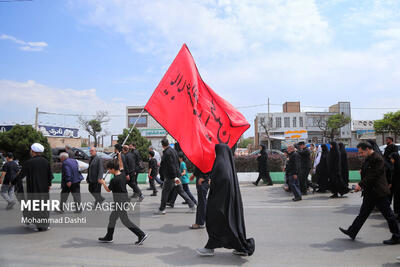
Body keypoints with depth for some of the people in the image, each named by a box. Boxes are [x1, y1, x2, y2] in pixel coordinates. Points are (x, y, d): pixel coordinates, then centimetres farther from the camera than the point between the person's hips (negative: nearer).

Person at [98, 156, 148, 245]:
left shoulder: (114, 180, -21)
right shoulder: (123, 174, 1)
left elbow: (108, 190, -4)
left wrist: (103, 183, 13)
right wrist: (119, 158, 34)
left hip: (120, 201, -9)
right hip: (125, 199, 9)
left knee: (125, 220, -4)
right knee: (112, 217, 19)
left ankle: (141, 235, -5)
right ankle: (108, 237, 31)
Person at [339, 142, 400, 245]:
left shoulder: (377, 159, -17)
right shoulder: (368, 159, 12)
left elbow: (373, 176, -23)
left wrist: (360, 185, -20)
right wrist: (360, 185, 8)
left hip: (379, 192, -10)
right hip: (370, 192, 10)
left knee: (388, 215, 3)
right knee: (363, 213, 13)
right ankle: (352, 232, 19)